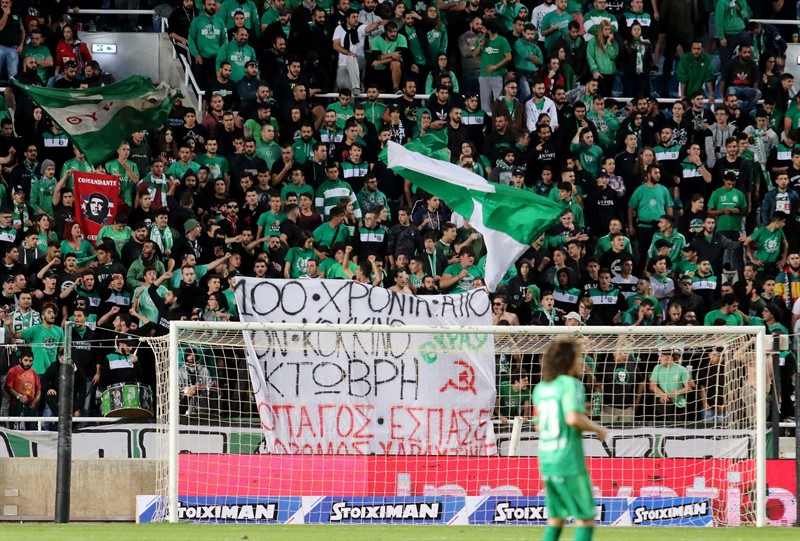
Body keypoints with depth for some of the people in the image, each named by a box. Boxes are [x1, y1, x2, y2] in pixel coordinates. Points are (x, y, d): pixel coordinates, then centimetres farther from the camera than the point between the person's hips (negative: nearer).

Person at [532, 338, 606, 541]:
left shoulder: (540, 388, 13)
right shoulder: (571, 384, -10)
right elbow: (573, 418, -24)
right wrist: (597, 428, -8)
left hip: (546, 461, 7)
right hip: (569, 462, -7)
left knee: (555, 519, 14)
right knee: (586, 520, -1)